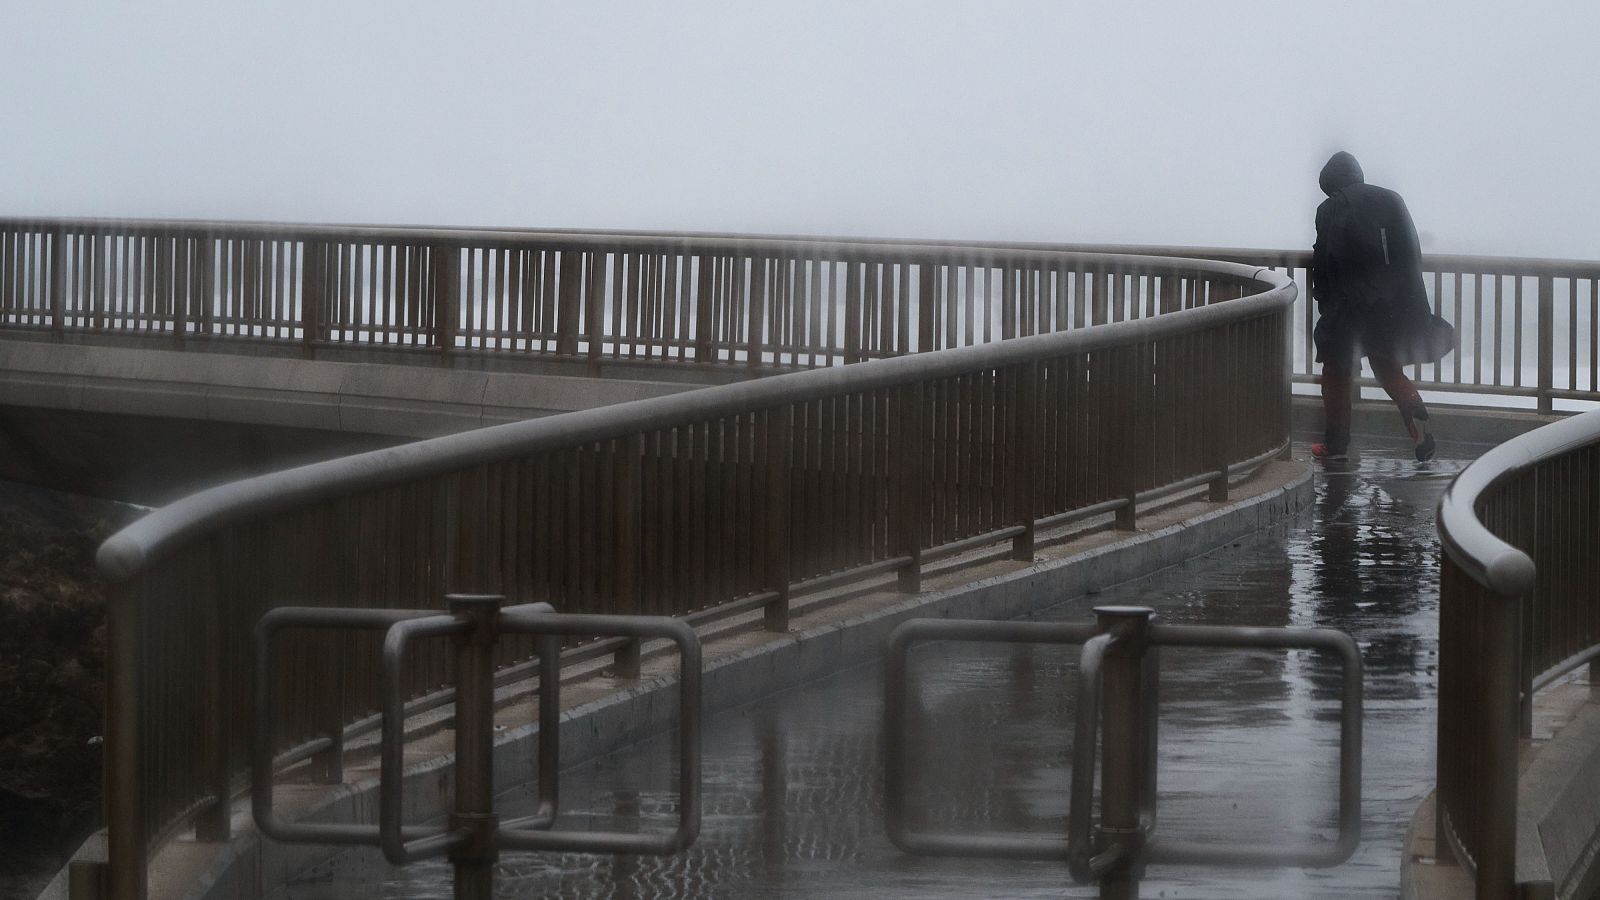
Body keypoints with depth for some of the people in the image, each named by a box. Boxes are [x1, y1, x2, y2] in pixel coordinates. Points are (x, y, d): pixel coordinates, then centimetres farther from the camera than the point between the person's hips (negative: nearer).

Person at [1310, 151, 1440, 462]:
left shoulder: (1330, 211, -9)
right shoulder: (1391, 200, 4)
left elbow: (1323, 262, -10)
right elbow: (1412, 253, 4)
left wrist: (1323, 301, 2)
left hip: (1346, 305, -4)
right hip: (1390, 305, 4)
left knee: (1337, 371, 10)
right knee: (1388, 367, 14)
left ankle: (1336, 443, 13)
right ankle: (1413, 409, -15)